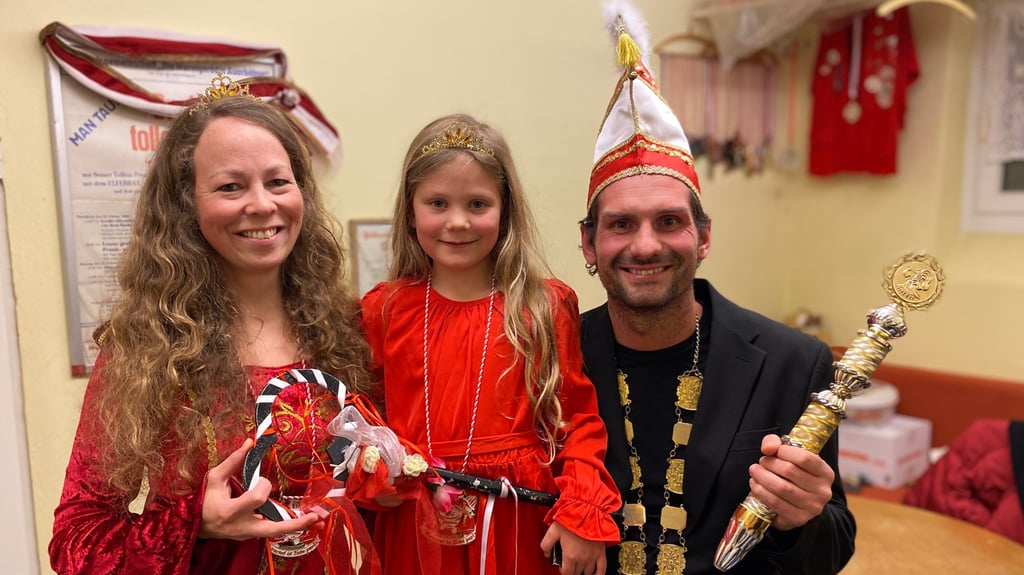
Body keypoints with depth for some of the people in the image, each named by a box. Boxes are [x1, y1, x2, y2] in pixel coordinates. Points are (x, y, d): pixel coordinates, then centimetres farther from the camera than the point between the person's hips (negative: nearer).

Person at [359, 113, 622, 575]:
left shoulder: (548, 307, -3)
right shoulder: (383, 310, -1)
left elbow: (579, 417, -3)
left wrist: (583, 514, -12)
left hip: (521, 526, 0)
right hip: (414, 529, 1)